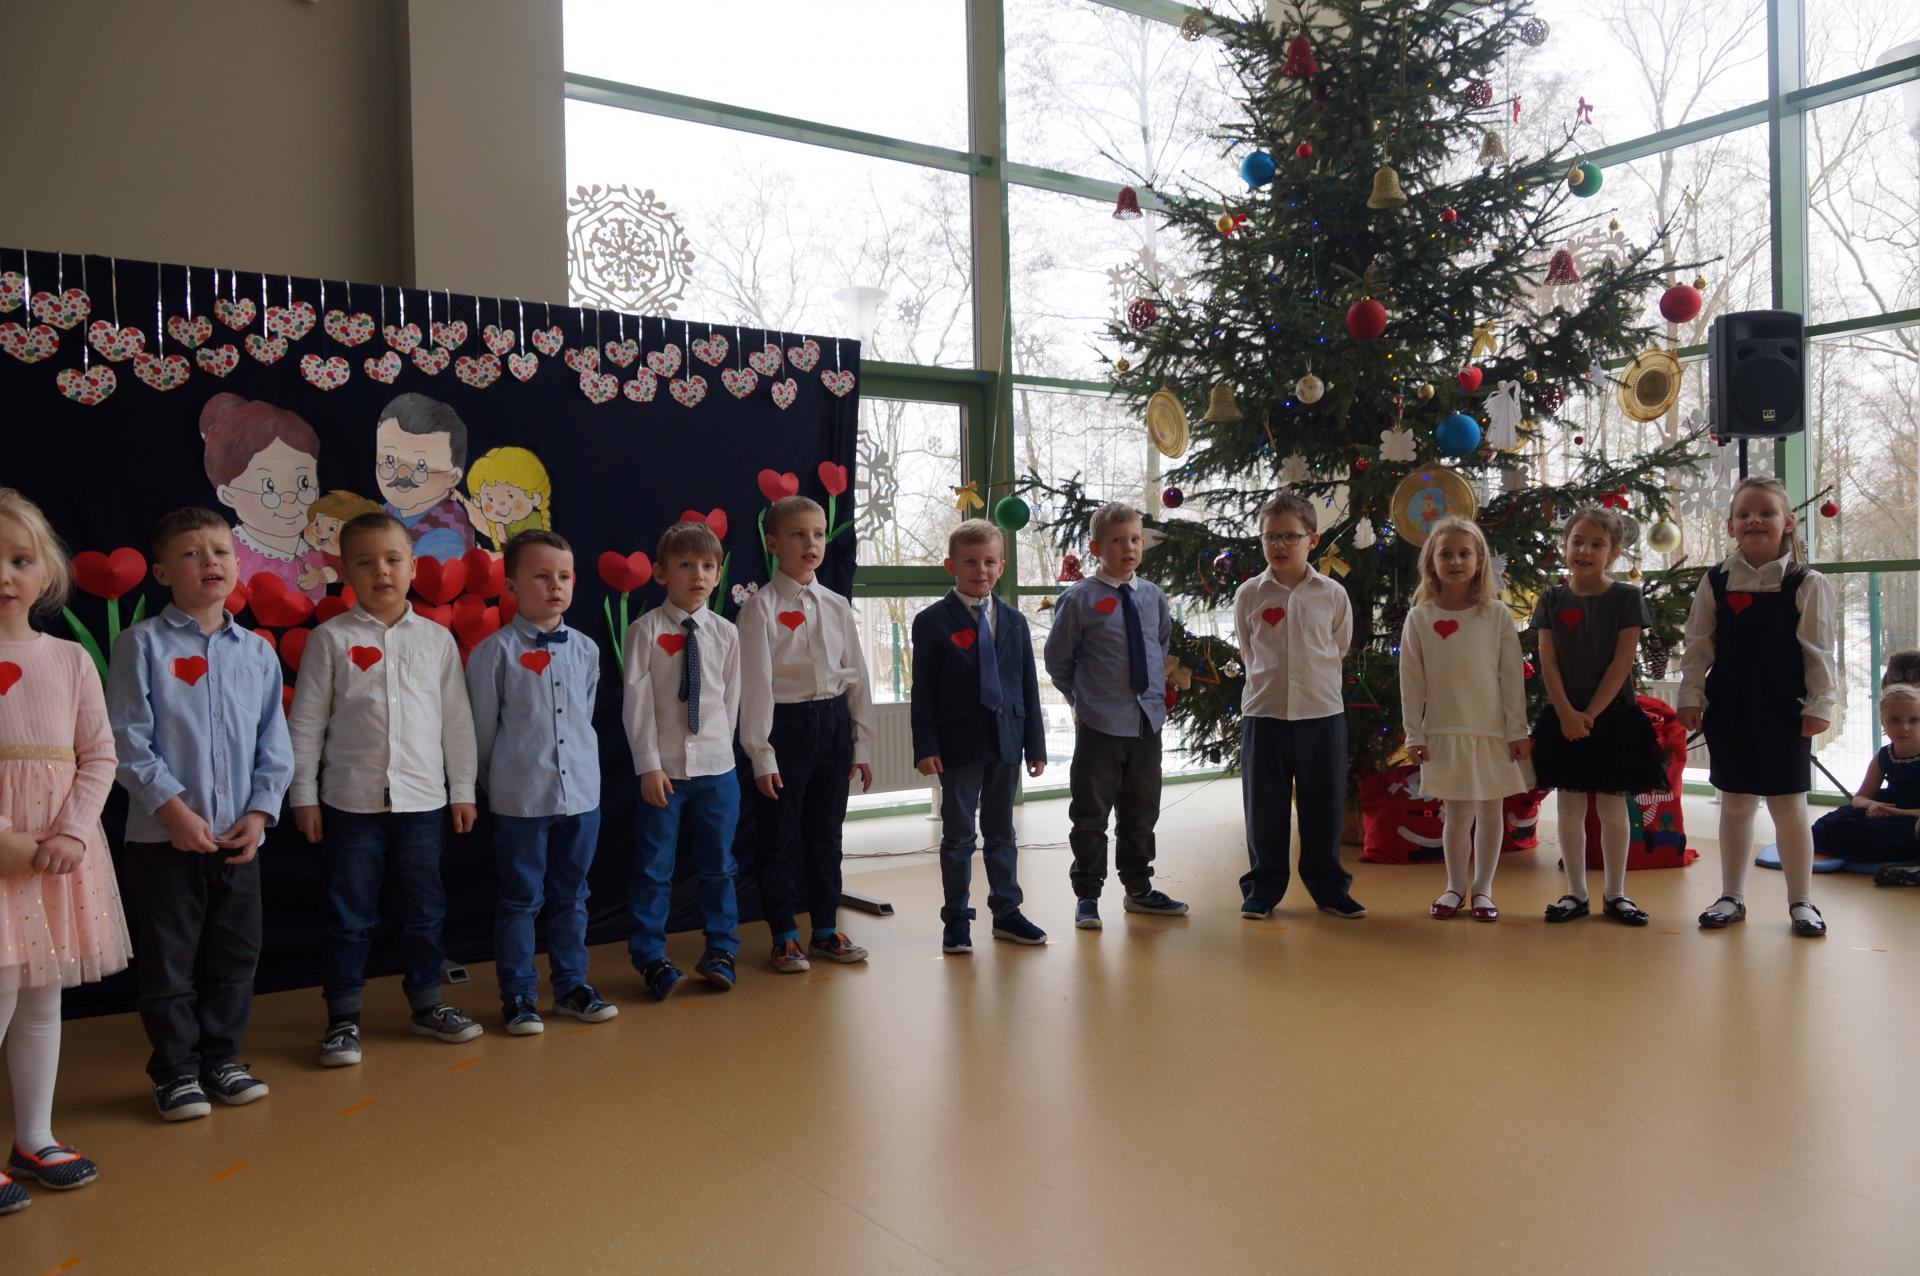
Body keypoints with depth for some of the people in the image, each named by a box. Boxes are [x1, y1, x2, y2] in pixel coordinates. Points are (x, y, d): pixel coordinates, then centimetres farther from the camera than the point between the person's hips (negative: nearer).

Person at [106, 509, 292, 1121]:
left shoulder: (258, 651, 6)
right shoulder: (143, 644, -4)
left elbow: (275, 744, 8)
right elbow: (127, 739, -9)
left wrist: (260, 812, -3)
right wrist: (173, 807, -15)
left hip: (238, 837, 4)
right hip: (163, 836, -3)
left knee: (236, 954, 12)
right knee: (169, 959, 6)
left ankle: (220, 1057, 27)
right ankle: (175, 1070, 19)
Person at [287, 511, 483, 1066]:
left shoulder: (436, 638, 4)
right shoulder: (331, 638, -1)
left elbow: (456, 720, 7)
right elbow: (306, 722, 0)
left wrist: (463, 790, 6)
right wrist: (303, 795, -2)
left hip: (422, 799, 2)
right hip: (351, 801, -2)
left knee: (423, 910, 12)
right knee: (350, 915, 6)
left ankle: (426, 1004, 27)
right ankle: (343, 1018, 18)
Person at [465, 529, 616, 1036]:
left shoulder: (586, 649, 5)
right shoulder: (494, 652, -8)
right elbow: (482, 729, -1)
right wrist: (500, 785, 6)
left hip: (581, 792, 4)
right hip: (520, 799, -4)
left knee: (571, 898, 14)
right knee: (520, 900, 6)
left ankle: (571, 985, 27)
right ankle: (518, 996, 18)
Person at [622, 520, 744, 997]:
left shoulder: (725, 632, 3)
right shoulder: (646, 630, -5)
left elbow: (731, 699, 7)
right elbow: (637, 703, -7)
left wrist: (717, 746, 2)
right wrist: (649, 766, -11)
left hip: (717, 766, 3)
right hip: (663, 769, -2)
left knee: (717, 866, 12)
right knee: (654, 870, 5)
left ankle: (721, 952, 25)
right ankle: (651, 958, 18)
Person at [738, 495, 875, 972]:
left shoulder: (837, 606, 8)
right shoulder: (761, 607, -6)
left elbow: (857, 676, 10)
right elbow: (755, 683, -9)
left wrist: (862, 744, 8)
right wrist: (760, 753, -12)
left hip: (834, 724, 5)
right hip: (786, 725, -4)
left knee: (826, 833, 13)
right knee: (781, 835, 3)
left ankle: (826, 929, 26)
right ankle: (785, 937, 17)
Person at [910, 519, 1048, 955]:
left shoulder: (1014, 621, 9)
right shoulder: (933, 622, -4)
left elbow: (1028, 685, 9)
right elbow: (923, 690, -7)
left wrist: (1035, 744, 5)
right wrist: (925, 747, -13)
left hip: (1005, 740, 4)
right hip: (958, 743, -4)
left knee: (1001, 833, 14)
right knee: (958, 834, 6)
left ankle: (1006, 912, 24)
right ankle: (956, 919, 16)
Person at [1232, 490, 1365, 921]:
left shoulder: (1333, 594, 0)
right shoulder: (1249, 594, 0)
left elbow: (1339, 649, 13)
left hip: (1323, 713, 0)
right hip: (1263, 714, 0)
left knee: (1324, 808, 9)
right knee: (1264, 808, 7)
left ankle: (1328, 888, 23)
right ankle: (1262, 888, 19)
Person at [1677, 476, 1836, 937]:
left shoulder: (1807, 585, -3)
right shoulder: (1715, 583, 2)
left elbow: (1819, 652, -3)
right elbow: (1698, 647, 4)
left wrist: (1819, 704, -7)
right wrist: (1691, 697, -1)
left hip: (1784, 710, -2)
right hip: (1729, 708, 2)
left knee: (1788, 805, 5)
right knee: (1734, 803, 10)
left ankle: (1801, 901, 18)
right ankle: (1731, 897, 21)